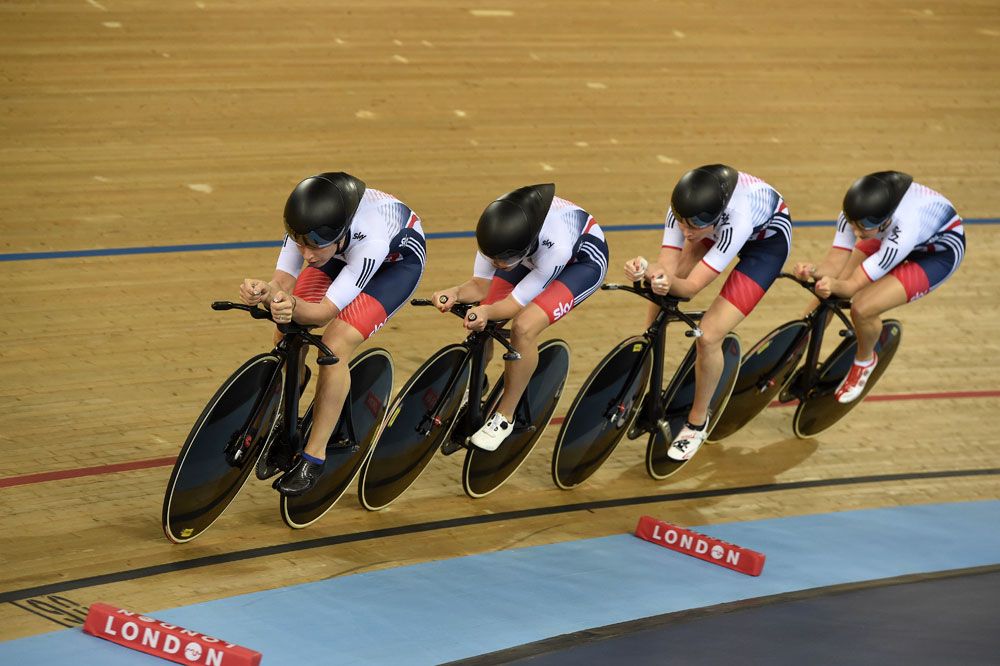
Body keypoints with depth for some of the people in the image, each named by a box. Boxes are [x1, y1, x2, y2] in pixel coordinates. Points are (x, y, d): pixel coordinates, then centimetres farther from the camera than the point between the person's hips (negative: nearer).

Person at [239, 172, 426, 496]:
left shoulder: (370, 240, -44)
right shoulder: (305, 226, -32)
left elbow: (326, 311, -39)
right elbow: (284, 280, -27)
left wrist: (293, 307, -60)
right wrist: (265, 291, -50)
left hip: (397, 259, -5)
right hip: (344, 251, 5)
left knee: (335, 346, -24)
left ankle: (314, 456, -11)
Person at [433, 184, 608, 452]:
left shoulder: (555, 246, -44)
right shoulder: (495, 231, -31)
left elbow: (516, 302, -32)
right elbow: (480, 285, -17)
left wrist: (487, 311, -52)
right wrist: (455, 293, -38)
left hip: (583, 259, -5)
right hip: (531, 255, 5)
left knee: (524, 328, -26)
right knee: (480, 326, -10)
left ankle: (504, 417, -8)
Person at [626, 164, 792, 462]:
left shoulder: (736, 221, -44)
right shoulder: (683, 209, -31)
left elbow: (691, 287, -39)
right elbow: (668, 267, -30)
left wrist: (670, 283, -60)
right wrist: (647, 270, -52)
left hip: (768, 239, -6)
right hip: (719, 227, 6)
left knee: (709, 336, -16)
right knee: (661, 301, -9)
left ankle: (697, 423, 6)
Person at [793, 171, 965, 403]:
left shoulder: (903, 233, -44)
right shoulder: (854, 213, -30)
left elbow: (853, 285, -37)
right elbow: (834, 264, -25)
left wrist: (835, 285, -57)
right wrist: (814, 272, -46)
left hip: (939, 251, -6)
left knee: (862, 307, -22)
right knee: (826, 291, -8)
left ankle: (864, 361, 9)